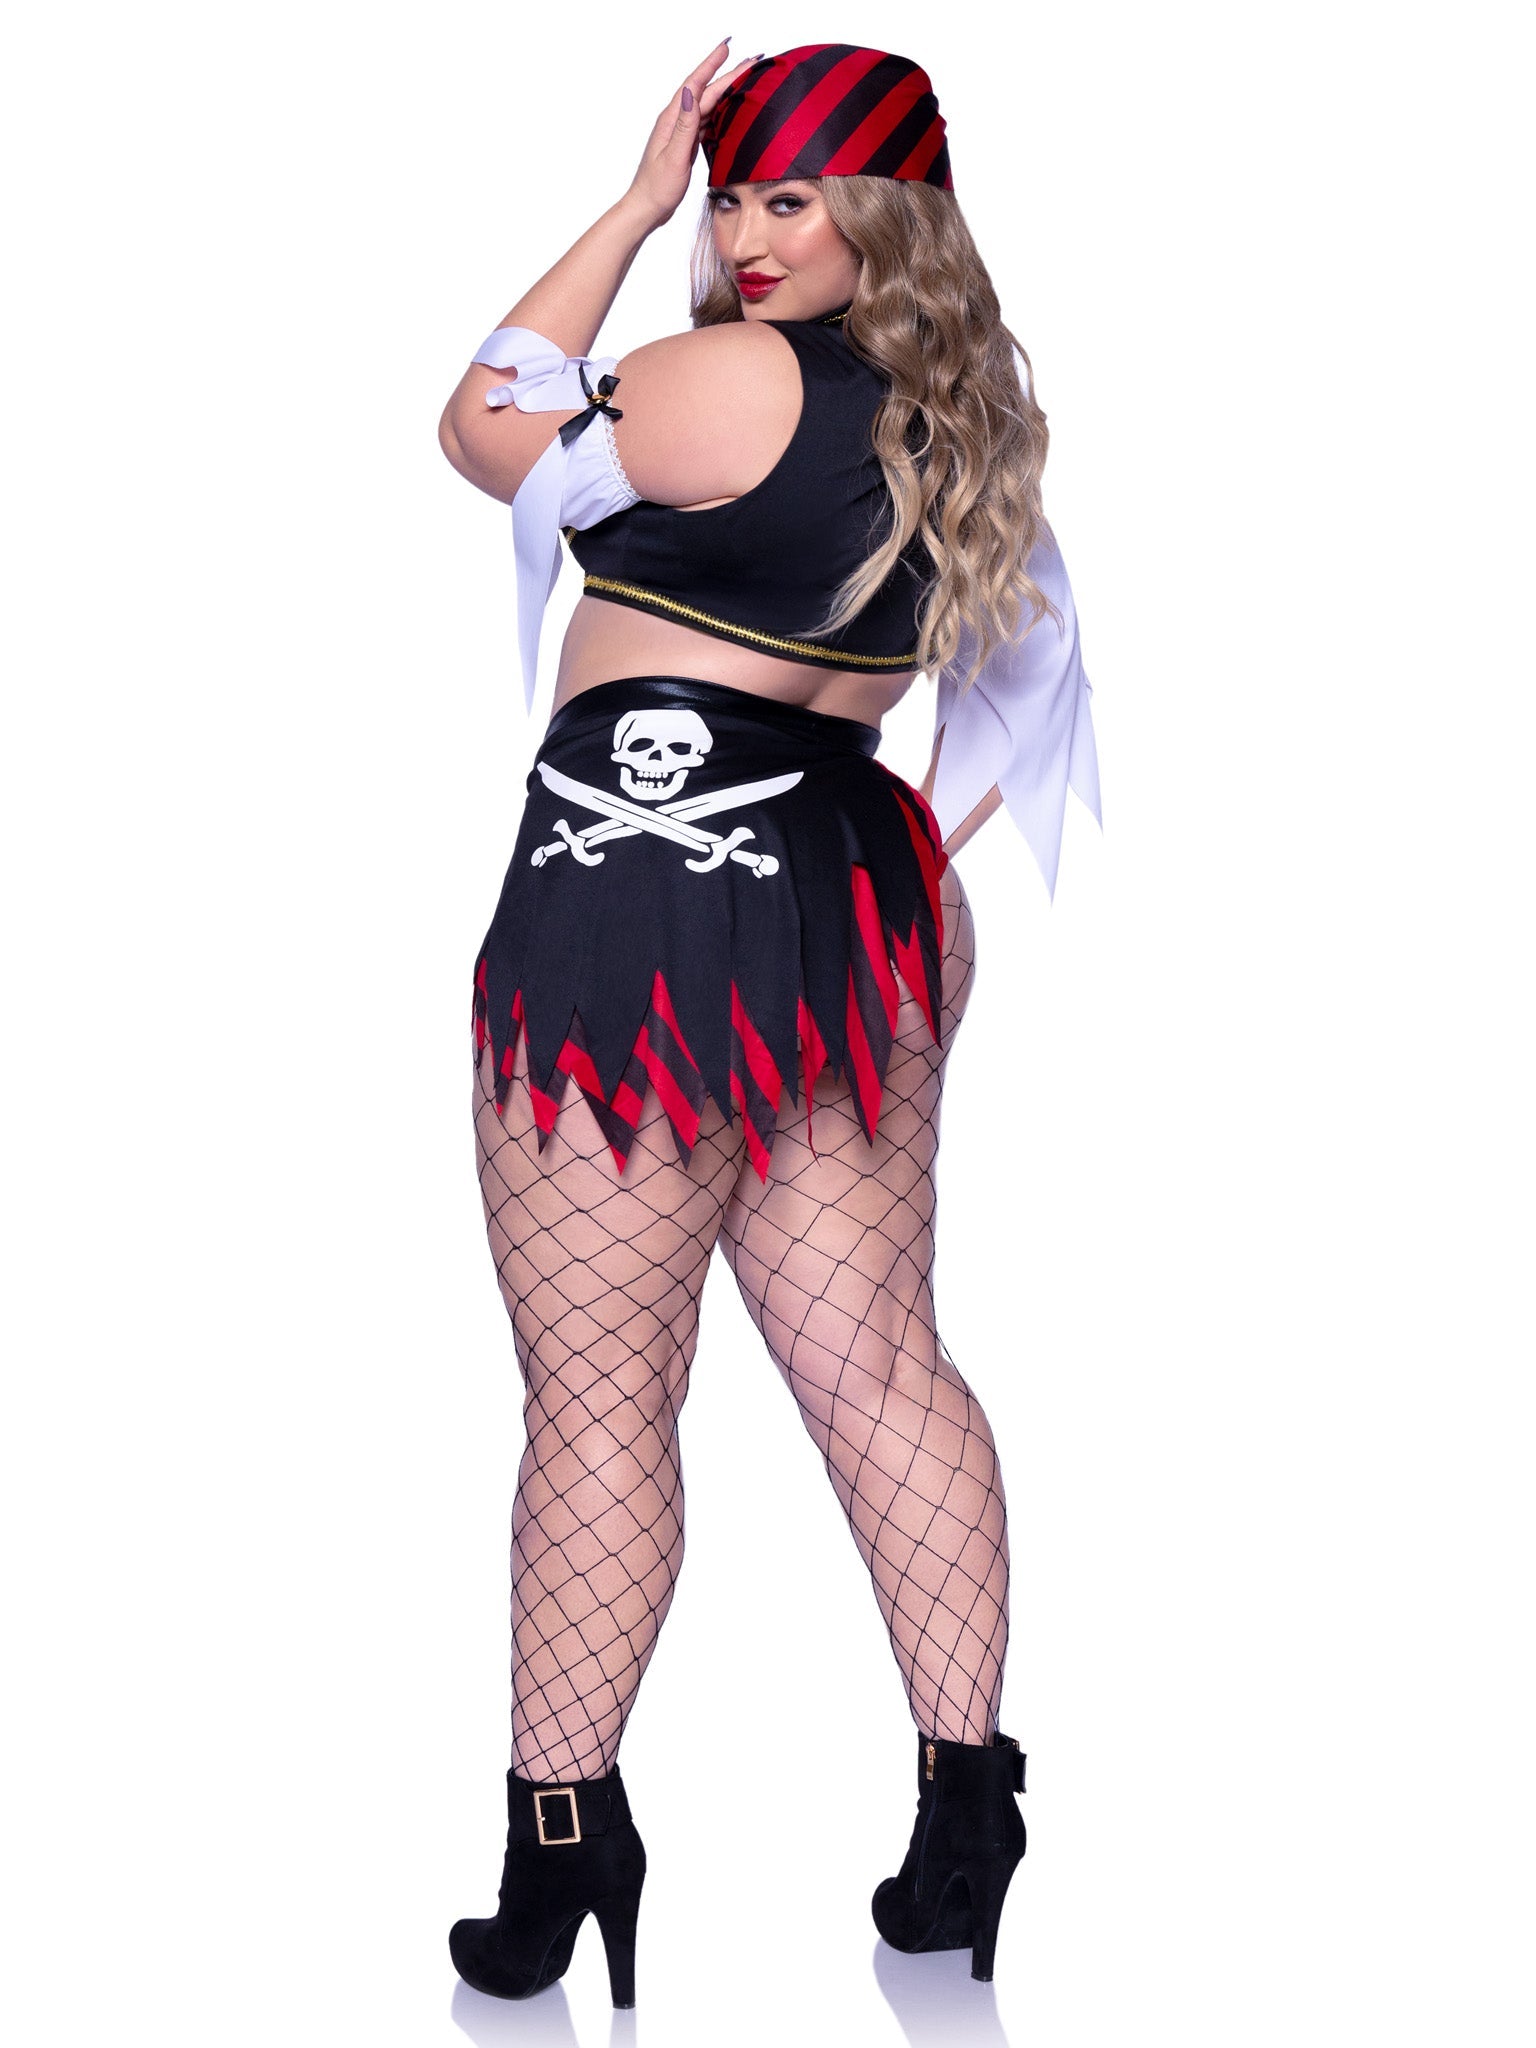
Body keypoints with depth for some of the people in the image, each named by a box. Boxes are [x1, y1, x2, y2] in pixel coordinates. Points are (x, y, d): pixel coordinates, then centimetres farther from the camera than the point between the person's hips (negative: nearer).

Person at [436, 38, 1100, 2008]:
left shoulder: (735, 379, -11)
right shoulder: (967, 425, 15)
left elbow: (485, 426, 2)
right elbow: (1031, 670, 23)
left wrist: (630, 207, 5)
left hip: (640, 889, -8)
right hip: (854, 903, 8)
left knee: (597, 1392, -2)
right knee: (883, 1367, 9)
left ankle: (561, 1831, 6)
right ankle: (963, 1804, 13)